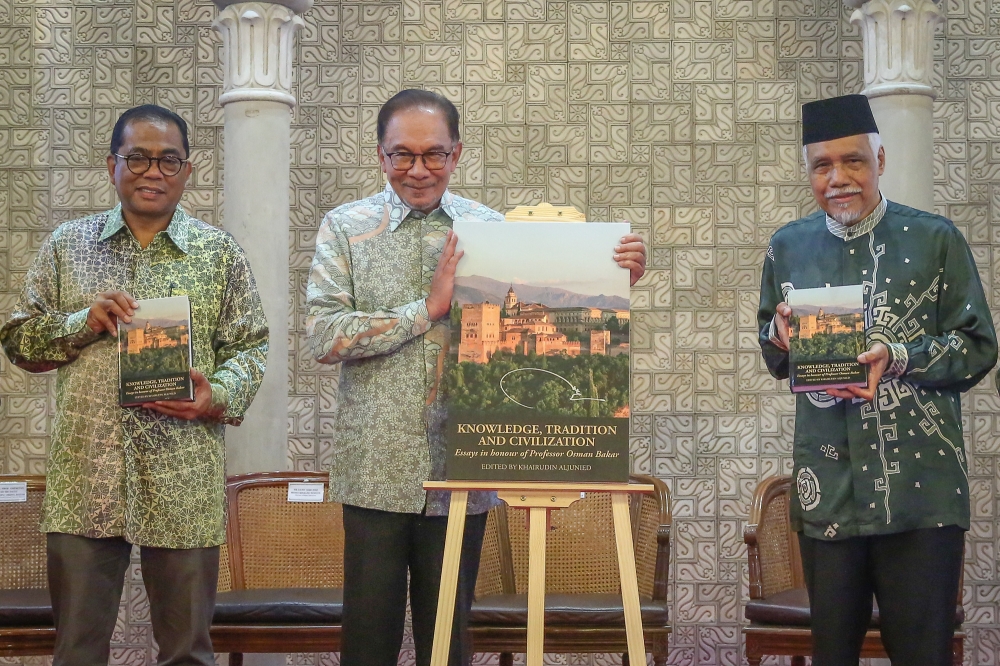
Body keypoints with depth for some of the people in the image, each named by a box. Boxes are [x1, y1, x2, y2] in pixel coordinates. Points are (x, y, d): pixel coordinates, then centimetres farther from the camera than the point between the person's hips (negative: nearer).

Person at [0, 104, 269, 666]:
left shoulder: (220, 253, 6)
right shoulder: (68, 245, 10)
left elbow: (251, 345, 6)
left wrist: (220, 395, -14)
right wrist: (83, 321, -9)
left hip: (184, 486, -1)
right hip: (84, 478, 1)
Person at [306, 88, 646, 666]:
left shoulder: (492, 230, 5)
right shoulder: (345, 229, 2)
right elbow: (324, 336, -9)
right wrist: (427, 309, -14)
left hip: (461, 474, 1)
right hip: (376, 472, -1)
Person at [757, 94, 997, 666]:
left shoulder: (936, 239, 0)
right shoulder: (789, 247, 11)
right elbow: (773, 356, 19)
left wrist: (898, 357, -18)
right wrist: (779, 336, -4)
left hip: (920, 488, -3)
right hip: (828, 490, 3)